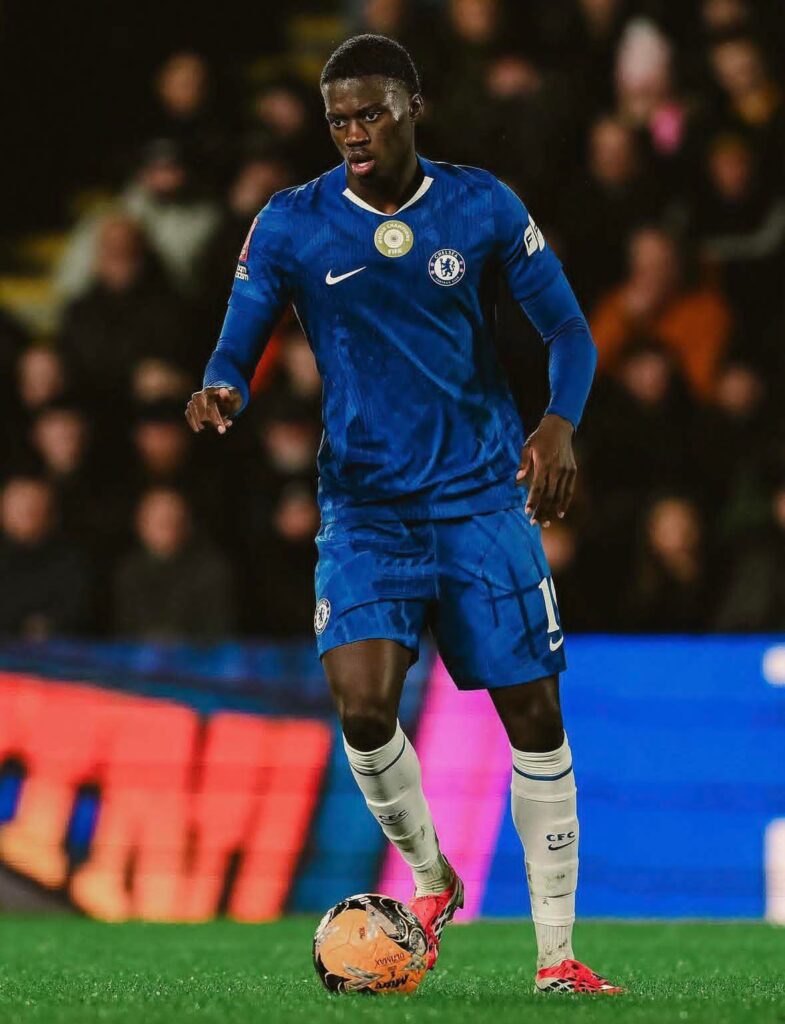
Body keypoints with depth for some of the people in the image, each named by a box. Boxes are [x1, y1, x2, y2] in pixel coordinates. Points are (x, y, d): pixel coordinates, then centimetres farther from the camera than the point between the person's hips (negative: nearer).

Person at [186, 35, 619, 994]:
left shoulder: (481, 207, -1)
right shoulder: (290, 225, -3)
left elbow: (567, 329, 4)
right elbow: (238, 350, -1)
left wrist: (560, 424, -15)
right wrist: (221, 394, -26)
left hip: (484, 500, 1)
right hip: (364, 508, -1)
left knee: (533, 715, -1)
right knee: (362, 705, -20)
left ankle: (556, 953, 10)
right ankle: (431, 884, 9)